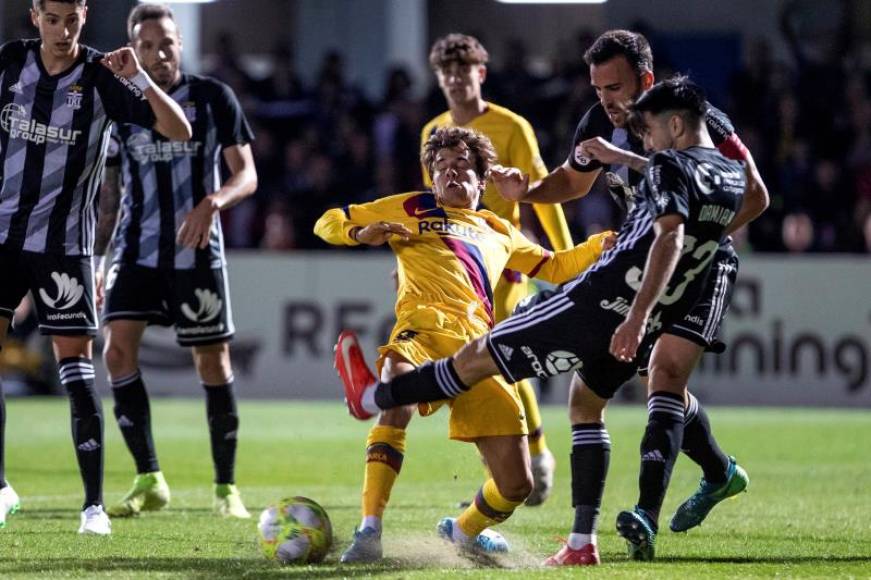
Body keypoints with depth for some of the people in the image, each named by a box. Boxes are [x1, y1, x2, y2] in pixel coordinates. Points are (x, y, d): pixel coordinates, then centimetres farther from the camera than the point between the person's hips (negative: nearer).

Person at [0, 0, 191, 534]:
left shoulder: (101, 77, -8)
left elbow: (180, 131, -13)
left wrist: (139, 79, -25)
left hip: (65, 244, -3)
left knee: (77, 370, -6)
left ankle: (95, 504, 0)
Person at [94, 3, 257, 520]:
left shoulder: (213, 97, 0)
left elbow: (247, 175, -3)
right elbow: (110, 193, 15)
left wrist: (211, 203, -24)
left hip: (197, 251, -3)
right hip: (137, 249, 3)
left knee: (213, 361, -1)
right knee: (118, 347, -12)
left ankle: (226, 487, 10)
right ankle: (149, 482, -4)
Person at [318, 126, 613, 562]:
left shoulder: (499, 232, 33)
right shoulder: (411, 209, 24)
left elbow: (555, 267, 43)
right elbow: (329, 224, 25)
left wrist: (606, 242, 29)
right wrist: (363, 233, 3)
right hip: (425, 330, -4)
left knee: (516, 484, -4)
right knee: (397, 400, -41)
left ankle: (464, 530, 29)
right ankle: (369, 532, -37)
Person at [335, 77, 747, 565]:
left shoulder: (670, 166, -14)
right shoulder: (734, 178, 11)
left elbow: (670, 237, -30)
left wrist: (635, 318, -37)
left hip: (598, 305, -8)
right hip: (646, 326, 8)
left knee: (476, 358, 8)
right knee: (586, 403, 27)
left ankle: (371, 397, 23)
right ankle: (583, 542, 19)